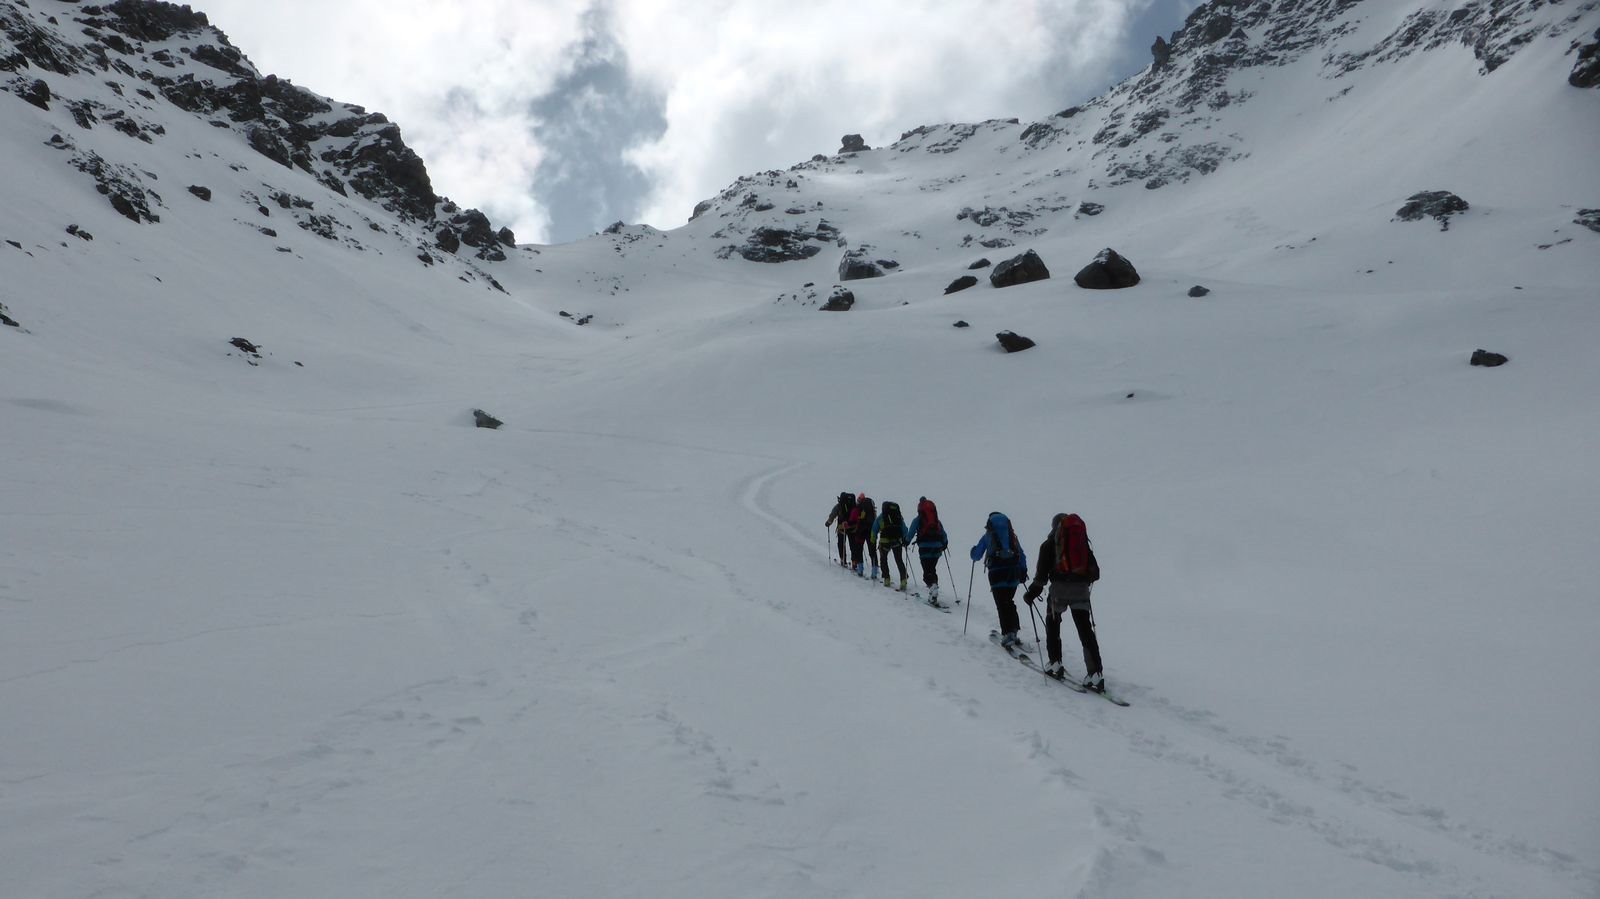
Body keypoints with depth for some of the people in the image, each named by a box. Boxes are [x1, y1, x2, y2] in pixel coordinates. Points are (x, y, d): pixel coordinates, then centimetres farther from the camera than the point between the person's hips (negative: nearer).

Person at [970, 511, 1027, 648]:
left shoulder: (988, 535, 7)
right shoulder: (1012, 535, 15)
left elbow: (976, 556, 13)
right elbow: (1021, 554, 14)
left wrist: (974, 551, 34)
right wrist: (1023, 570, 18)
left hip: (997, 573, -4)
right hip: (1013, 572, 4)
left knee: (1002, 605, -3)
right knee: (1009, 602, 16)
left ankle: (1007, 634, -11)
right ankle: (1013, 632, 15)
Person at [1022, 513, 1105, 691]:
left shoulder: (1049, 544, 8)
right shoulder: (1083, 541, 16)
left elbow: (1042, 573, 0)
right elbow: (1094, 572, 15)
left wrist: (1032, 592, 5)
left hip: (1060, 589, -2)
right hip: (1081, 590, 2)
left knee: (1052, 623, 18)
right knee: (1086, 630, 2)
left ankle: (1055, 664, 12)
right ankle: (1096, 673, -7)